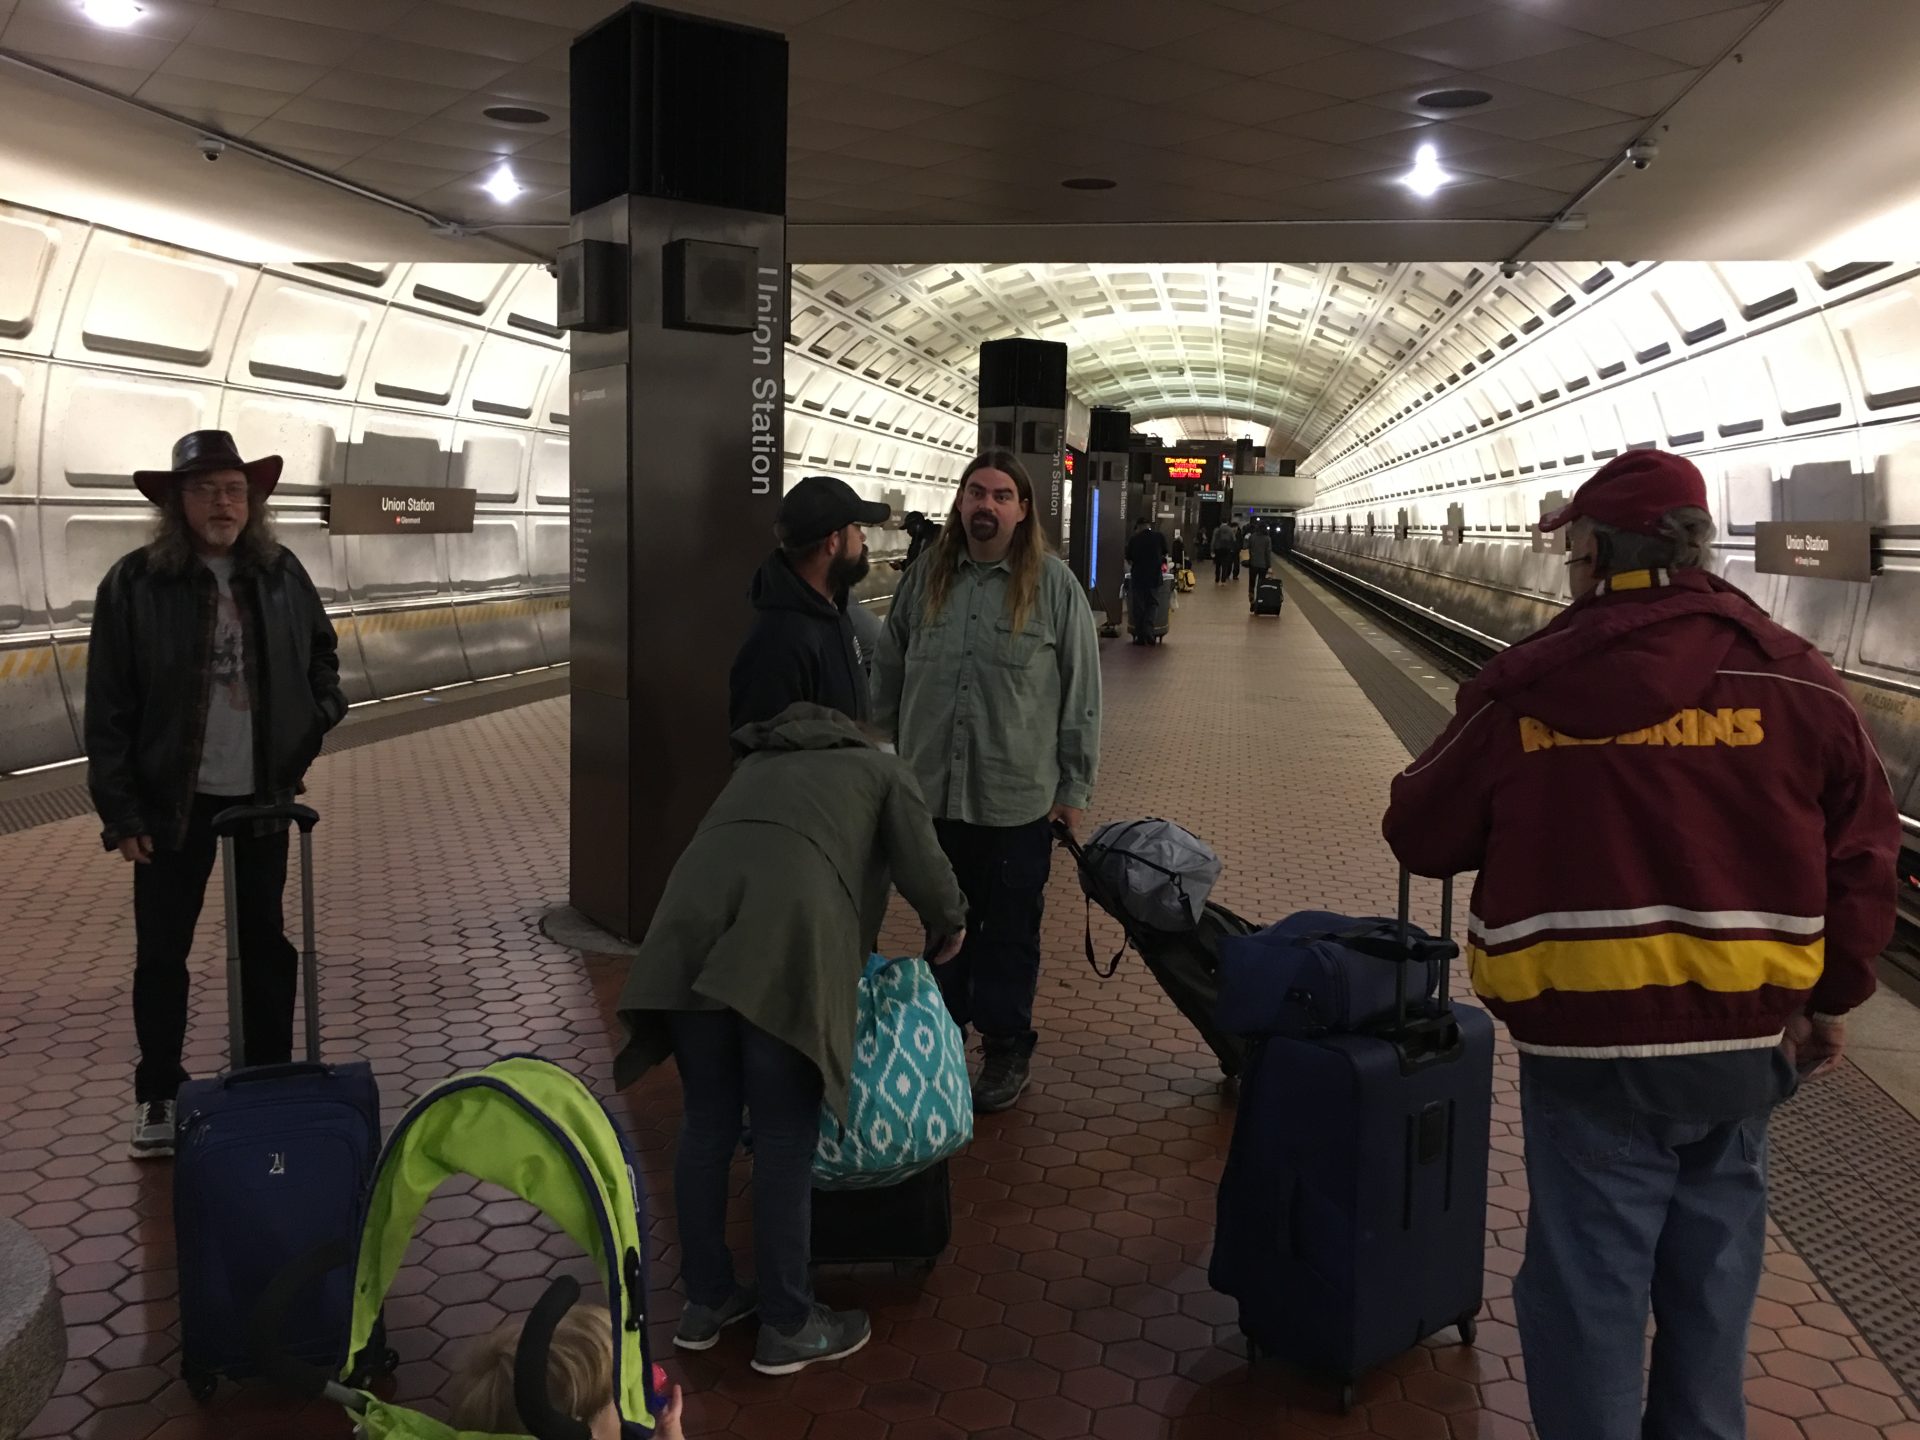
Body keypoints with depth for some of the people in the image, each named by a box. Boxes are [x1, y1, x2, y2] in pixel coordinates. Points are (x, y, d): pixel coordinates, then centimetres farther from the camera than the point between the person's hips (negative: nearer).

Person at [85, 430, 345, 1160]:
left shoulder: (281, 572, 0)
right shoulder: (134, 583, -10)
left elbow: (320, 649, 18)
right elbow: (109, 707, -8)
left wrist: (324, 712, 2)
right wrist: (121, 811, -11)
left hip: (261, 794, 3)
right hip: (172, 800, -3)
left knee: (265, 942, 13)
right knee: (161, 952, 7)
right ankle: (158, 1097, 22)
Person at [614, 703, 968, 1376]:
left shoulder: (761, 760, 39)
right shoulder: (883, 769, 26)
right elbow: (922, 867, 13)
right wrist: (949, 929, 33)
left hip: (694, 918, 5)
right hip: (787, 928, -4)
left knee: (708, 1122, 16)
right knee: (786, 1135, 5)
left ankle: (705, 1302, 30)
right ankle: (787, 1328, 17)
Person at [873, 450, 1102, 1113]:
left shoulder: (1053, 585, -5)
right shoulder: (925, 578, 4)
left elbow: (1081, 694, -3)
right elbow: (889, 677, 13)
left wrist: (1074, 790, -3)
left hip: (1018, 801, -3)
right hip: (931, 793, 3)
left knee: (1010, 934, 10)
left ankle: (1006, 1050, 26)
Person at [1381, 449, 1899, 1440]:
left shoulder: (1527, 685, -8)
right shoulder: (1796, 678, -2)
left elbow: (1422, 834, 1)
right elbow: (1863, 851, 3)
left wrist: (1522, 832, 23)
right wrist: (1828, 997, 15)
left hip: (1591, 1039, -3)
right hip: (1747, 1035, 4)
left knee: (1589, 1285, 9)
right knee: (1710, 1276, 22)